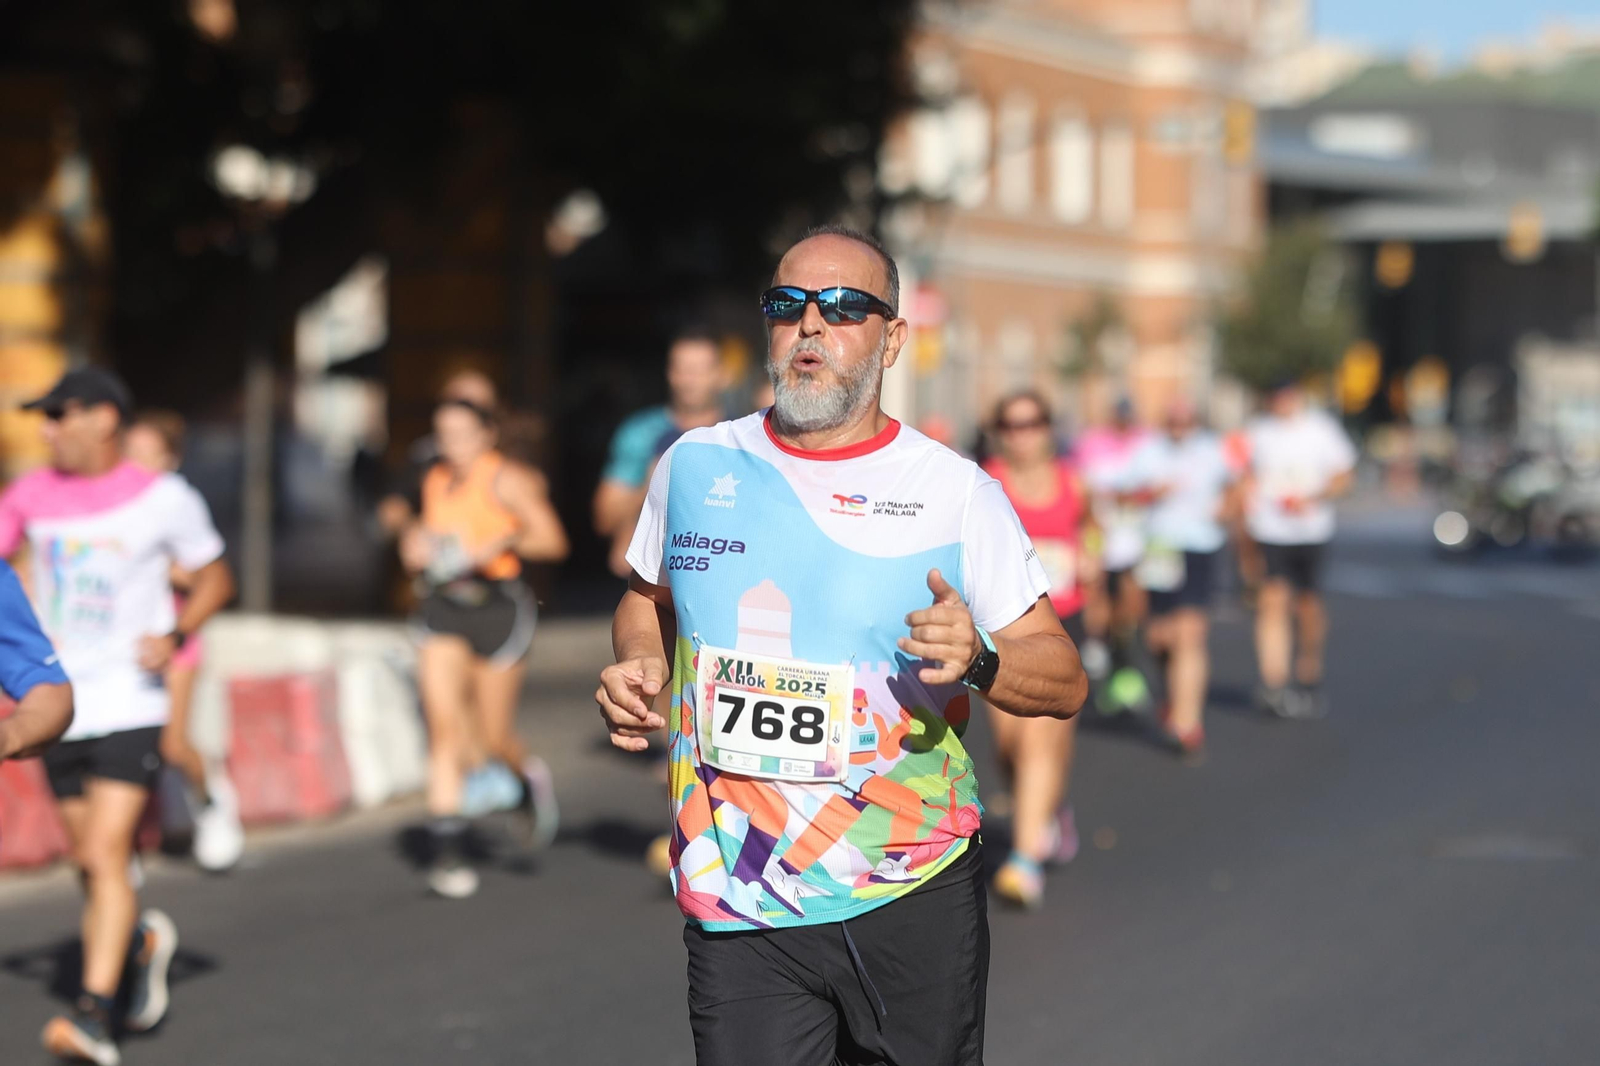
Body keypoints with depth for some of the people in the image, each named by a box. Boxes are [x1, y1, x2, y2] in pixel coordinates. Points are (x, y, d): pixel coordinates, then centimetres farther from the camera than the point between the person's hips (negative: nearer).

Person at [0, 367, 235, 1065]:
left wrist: (175, 633, -11)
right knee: (89, 860, 12)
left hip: (130, 703, -4)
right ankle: (143, 938, 41)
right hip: (60, 705, 4)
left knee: (106, 856, -14)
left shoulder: (165, 499, -4)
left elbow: (215, 578, 7)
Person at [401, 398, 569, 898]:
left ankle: (530, 779, 39)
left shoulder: (504, 479, -6)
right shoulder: (435, 481, 11)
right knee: (444, 725, -12)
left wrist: (498, 543, -26)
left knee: (492, 739, 2)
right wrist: (417, 546, 5)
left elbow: (552, 540, -12)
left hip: (498, 607, -4)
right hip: (444, 611, 4)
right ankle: (448, 848, -13)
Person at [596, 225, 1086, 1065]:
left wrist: (977, 662, -21)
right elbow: (649, 600, 24)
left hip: (913, 900, -1)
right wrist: (637, 669, 3)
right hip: (739, 906, 1)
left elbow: (1065, 681, -1)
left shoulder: (956, 491, -2)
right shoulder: (695, 464, 6)